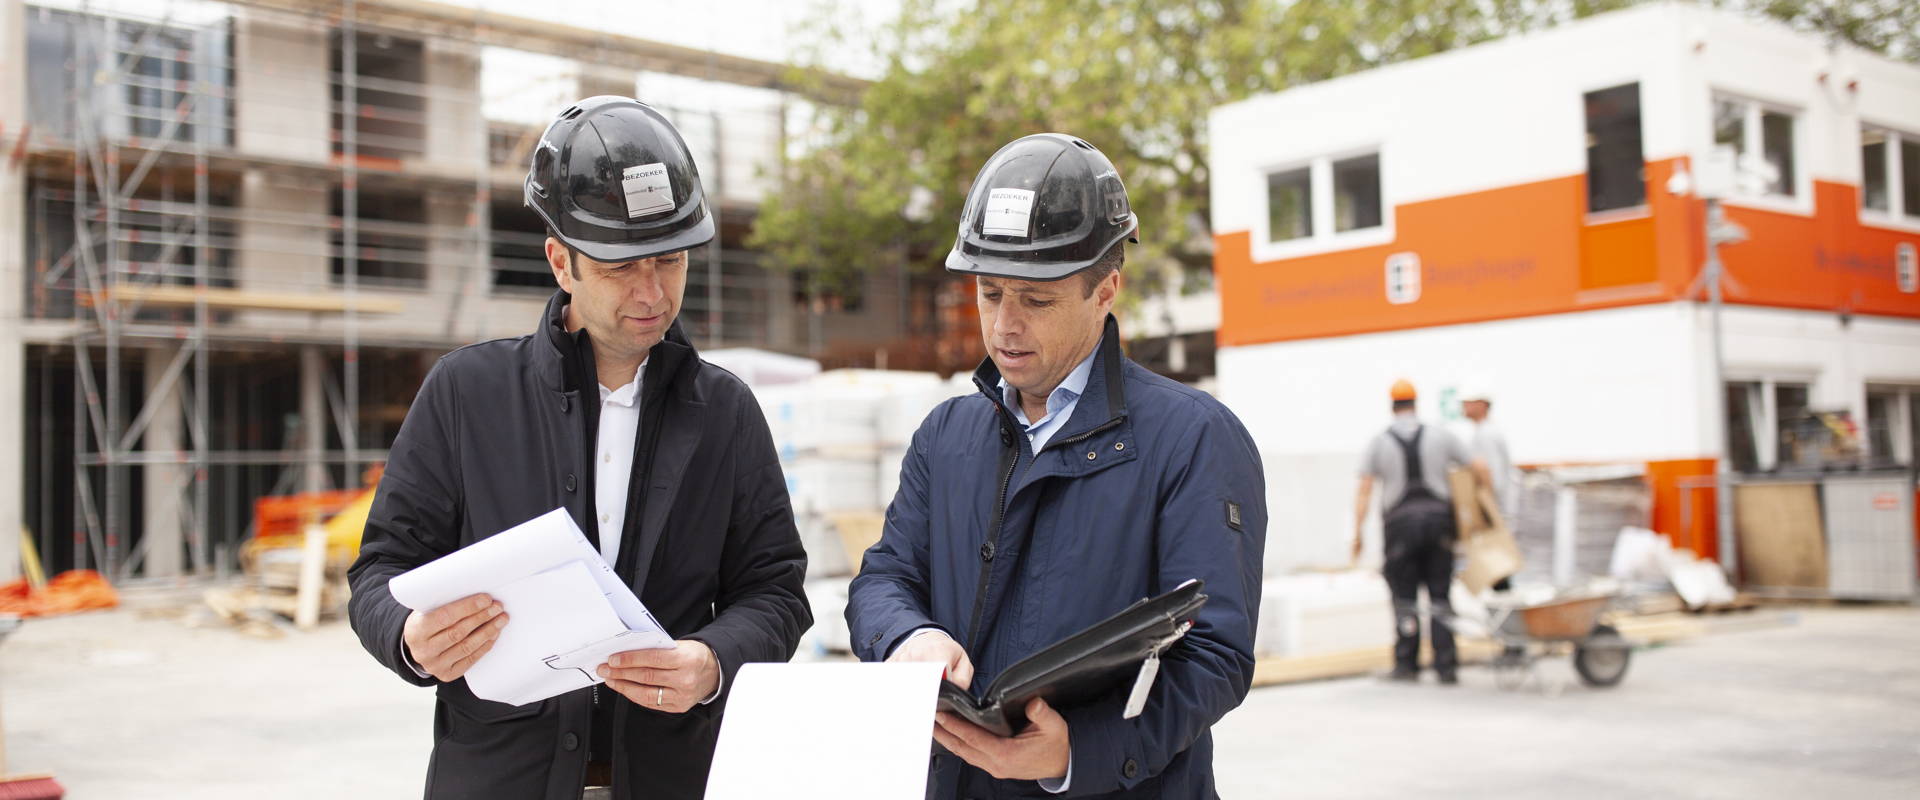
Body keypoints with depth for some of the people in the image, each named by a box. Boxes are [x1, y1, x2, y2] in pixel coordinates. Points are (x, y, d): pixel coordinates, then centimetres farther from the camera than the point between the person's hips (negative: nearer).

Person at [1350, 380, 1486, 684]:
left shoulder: (1379, 442, 1)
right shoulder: (1439, 436, 4)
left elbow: (1364, 491, -5)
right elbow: (1479, 470, 8)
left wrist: (1357, 534, -2)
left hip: (1400, 523, -1)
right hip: (1437, 520, 1)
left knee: (1405, 599, 6)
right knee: (1439, 598, 7)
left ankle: (1406, 665, 6)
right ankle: (1446, 667, 5)